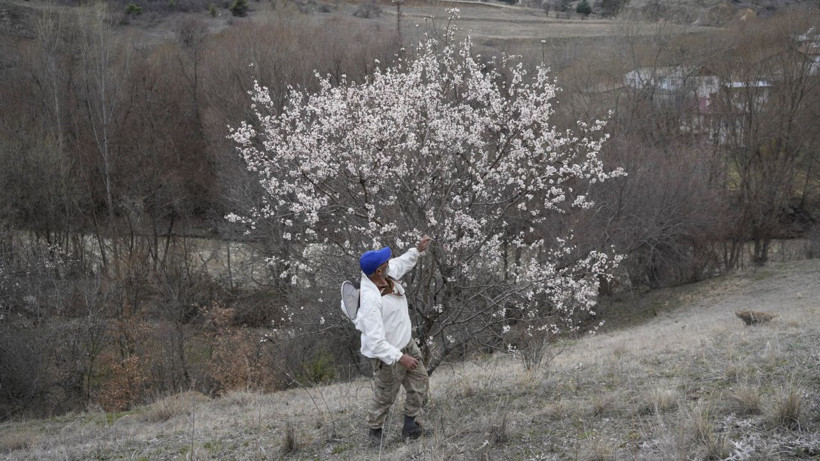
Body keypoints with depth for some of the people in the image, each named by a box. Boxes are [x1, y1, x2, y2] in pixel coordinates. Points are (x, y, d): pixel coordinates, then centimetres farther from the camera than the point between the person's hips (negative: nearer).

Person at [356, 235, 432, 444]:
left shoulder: (387, 275, -12)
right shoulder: (371, 299, -37)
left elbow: (401, 264, 17)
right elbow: (375, 340, -35)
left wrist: (418, 249, 11)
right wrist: (400, 358, -31)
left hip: (406, 343, 8)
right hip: (387, 352, -8)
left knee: (419, 383, 19)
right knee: (385, 395, 13)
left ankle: (410, 427, 34)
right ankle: (375, 430, 39)